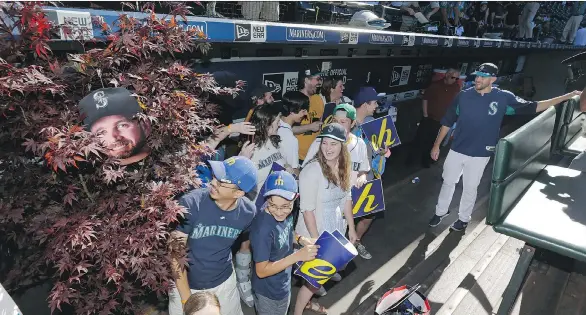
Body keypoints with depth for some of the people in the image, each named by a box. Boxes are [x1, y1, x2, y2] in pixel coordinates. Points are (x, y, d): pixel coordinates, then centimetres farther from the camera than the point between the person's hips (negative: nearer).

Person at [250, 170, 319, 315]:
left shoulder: (285, 212, -16)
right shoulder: (263, 227, -37)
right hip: (269, 292, -7)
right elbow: (262, 271, -28)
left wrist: (301, 239, -13)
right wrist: (298, 256, -34)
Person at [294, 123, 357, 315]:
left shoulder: (342, 168, -3)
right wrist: (316, 241, -20)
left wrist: (351, 228, 11)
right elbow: (307, 210, -23)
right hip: (314, 234, -7)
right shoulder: (312, 170, -26)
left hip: (335, 231, 7)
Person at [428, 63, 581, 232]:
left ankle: (463, 218, 32)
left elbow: (533, 107, 3)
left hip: (480, 155, -1)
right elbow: (448, 121, -1)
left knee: (470, 188, 12)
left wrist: (566, 97, 1)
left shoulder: (504, 98, -6)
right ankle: (441, 211, 34)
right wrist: (437, 144, -1)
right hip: (457, 150, 1)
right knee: (448, 182, 15)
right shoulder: (463, 96, -5)